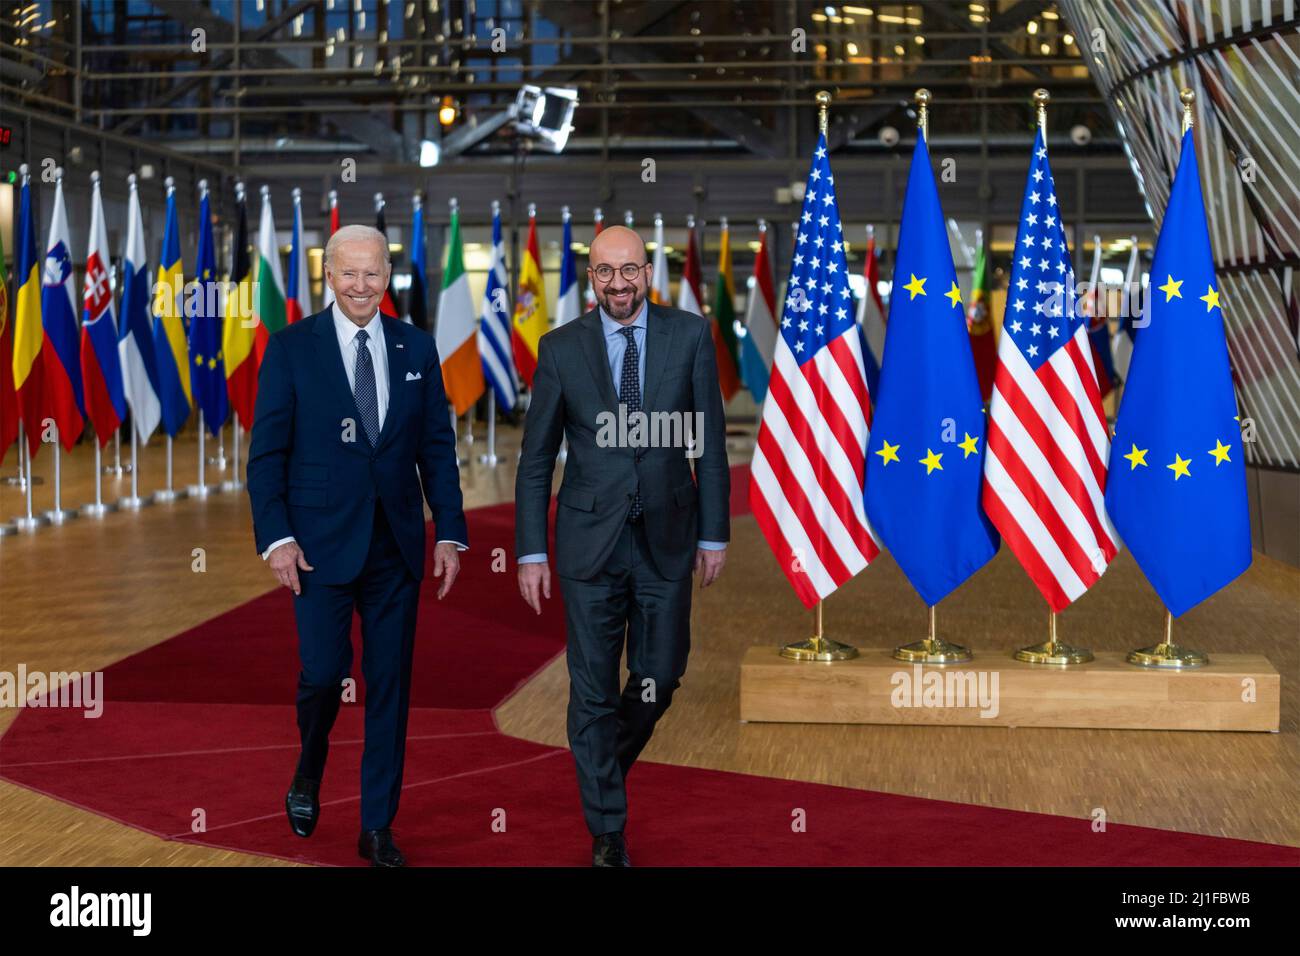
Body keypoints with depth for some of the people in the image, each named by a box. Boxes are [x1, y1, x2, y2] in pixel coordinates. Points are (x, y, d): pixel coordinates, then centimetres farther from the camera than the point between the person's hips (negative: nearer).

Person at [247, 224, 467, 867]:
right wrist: (276, 536, -11)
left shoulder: (416, 348, 7)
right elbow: (266, 452, -2)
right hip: (322, 542, -3)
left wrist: (450, 533, 1)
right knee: (323, 672, -6)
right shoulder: (291, 348, -1)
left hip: (396, 543, 3)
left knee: (390, 686, 5)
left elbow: (437, 447, 8)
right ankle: (308, 776, 27)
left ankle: (378, 828, 15)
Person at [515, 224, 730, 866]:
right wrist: (530, 552, -1)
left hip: (667, 538, 1)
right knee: (593, 691, 3)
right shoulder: (561, 348, -2)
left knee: (660, 677, 10)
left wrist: (714, 534, 2)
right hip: (589, 541, -1)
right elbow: (536, 459, 2)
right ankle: (607, 832, 15)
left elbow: (709, 443, 3)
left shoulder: (690, 336, -1)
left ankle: (607, 764, 41)